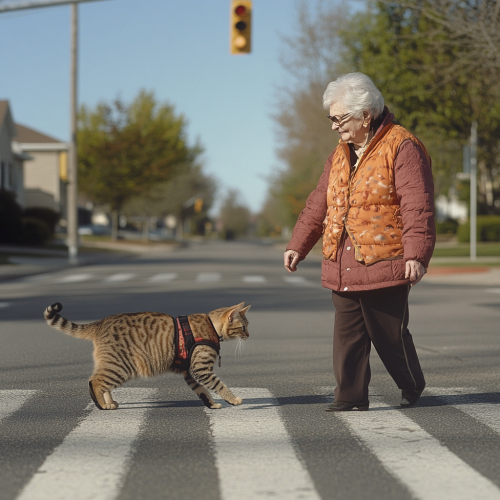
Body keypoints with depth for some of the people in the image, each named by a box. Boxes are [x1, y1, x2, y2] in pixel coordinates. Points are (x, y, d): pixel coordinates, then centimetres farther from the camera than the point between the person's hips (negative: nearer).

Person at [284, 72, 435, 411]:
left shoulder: (402, 148, -9)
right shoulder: (341, 154, 16)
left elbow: (417, 206, -15)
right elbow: (319, 204, 23)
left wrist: (416, 254, -23)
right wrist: (298, 245, 18)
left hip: (384, 265, -7)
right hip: (342, 267, 7)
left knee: (390, 333, 3)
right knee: (347, 334, 5)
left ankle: (412, 387, 25)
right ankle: (351, 396, 11)